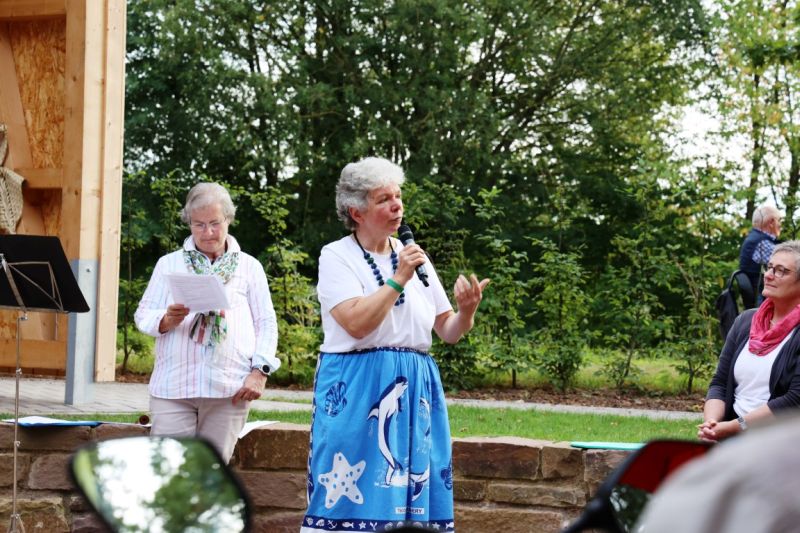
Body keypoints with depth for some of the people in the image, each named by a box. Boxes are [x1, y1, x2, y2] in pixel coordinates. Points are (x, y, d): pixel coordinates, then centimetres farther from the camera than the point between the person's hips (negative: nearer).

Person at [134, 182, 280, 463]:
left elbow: (266, 324, 11)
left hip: (229, 388, 0)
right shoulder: (169, 264, 14)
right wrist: (167, 320, -13)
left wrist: (259, 371, -3)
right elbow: (143, 316, 10)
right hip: (173, 385, 0)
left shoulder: (249, 267, 13)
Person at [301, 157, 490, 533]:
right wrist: (398, 280, -15)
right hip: (357, 390, -5)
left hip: (414, 391, 5)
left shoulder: (414, 257, 12)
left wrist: (467, 312, -8)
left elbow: (447, 332, 13)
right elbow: (357, 324, -18)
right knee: (356, 492, -7)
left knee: (411, 492, 3)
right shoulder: (337, 256, -3)